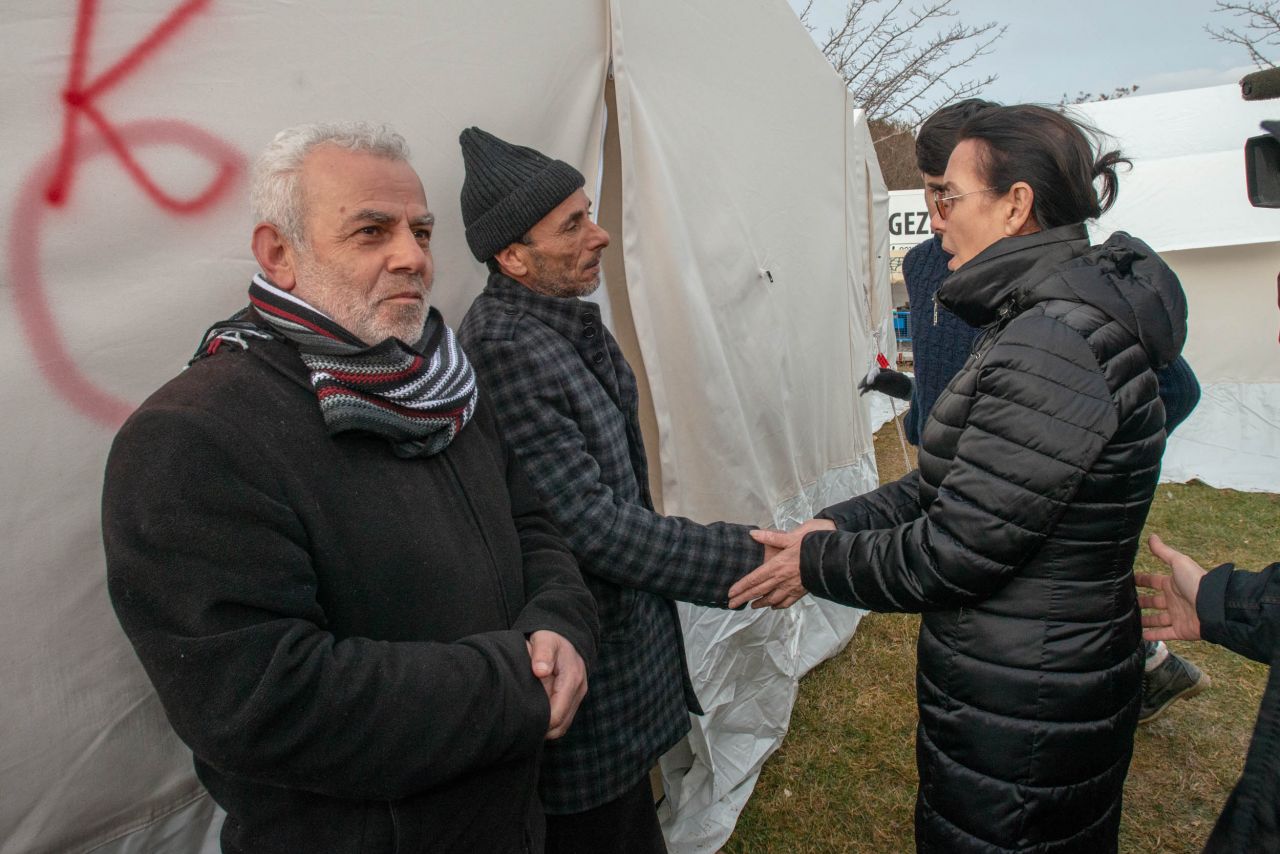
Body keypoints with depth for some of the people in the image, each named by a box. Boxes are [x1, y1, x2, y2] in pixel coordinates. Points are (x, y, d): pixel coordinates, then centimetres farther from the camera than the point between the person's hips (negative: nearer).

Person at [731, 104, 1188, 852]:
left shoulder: (1057, 345, -27)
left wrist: (818, 563, -12)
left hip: (1019, 719, -9)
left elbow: (953, 551, -25)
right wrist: (838, 525, -2)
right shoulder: (1042, 320, 6)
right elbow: (952, 484, 8)